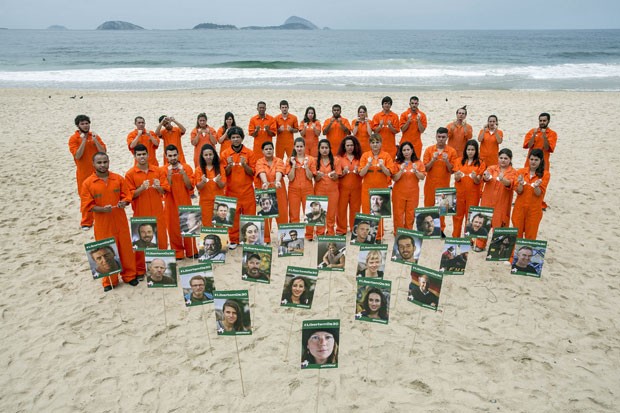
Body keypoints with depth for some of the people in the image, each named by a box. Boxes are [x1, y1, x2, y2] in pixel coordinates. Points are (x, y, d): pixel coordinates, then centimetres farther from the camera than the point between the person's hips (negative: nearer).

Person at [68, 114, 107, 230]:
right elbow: (77, 156, -15)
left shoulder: (95, 136, 3)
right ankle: (86, 222, 13)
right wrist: (84, 141, -19)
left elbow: (103, 152, -5)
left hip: (97, 172, 2)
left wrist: (95, 140, -16)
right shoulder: (73, 138, -5)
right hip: (83, 173, -2)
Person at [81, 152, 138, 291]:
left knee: (126, 248, 10)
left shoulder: (118, 179, 0)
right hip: (102, 224, -2)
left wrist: (124, 202, -18)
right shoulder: (87, 183, -6)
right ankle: (109, 281, 21)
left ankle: (129, 275, 27)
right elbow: (87, 206, -6)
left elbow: (127, 196, 6)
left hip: (120, 221, 2)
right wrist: (102, 209, -24)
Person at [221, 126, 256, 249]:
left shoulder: (249, 153, 0)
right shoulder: (225, 153, 1)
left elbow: (252, 172, -1)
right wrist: (229, 166, -18)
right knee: (232, 216, 4)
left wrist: (244, 165, -19)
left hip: (247, 190, 0)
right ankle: (233, 240, 17)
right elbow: (224, 174, 2)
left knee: (249, 215, 4)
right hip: (231, 191, 0)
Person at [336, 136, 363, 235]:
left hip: (356, 188, 1)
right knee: (341, 208, -1)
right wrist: (343, 172, -17)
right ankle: (341, 229, 10)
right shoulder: (340, 157, 2)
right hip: (343, 187, -1)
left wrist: (358, 171, -11)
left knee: (355, 209, 4)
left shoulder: (359, 157, 7)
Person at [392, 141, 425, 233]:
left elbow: (422, 177, -3)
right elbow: (394, 178, -5)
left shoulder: (418, 163, 4)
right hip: (399, 193, -1)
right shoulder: (397, 163, 0)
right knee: (398, 214, -1)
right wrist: (401, 170, -21)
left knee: (410, 215, 4)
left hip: (413, 193, 1)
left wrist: (415, 171, -20)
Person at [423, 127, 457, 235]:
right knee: (429, 205, 5)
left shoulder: (452, 151, 0)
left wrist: (446, 161, -18)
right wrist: (433, 159, -17)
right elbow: (425, 168, -1)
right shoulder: (429, 150, 2)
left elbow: (452, 170, -1)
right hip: (430, 184, 1)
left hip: (444, 184, 0)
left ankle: (441, 229, 16)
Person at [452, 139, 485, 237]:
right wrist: (458, 176, -26)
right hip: (459, 192, 1)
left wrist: (475, 177, -27)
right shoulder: (459, 161, 3)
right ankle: (455, 237, 14)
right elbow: (456, 179, -2)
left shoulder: (480, 164, 1)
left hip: (473, 194, -1)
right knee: (457, 215, 5)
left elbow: (478, 182, -4)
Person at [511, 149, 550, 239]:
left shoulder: (545, 174, -4)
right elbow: (518, 191, -3)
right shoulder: (521, 172, 1)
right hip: (520, 207, 2)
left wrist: (536, 186, -28)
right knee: (517, 233, 8)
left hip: (534, 209, -2)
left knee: (530, 235, 6)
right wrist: (521, 184, -23)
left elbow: (539, 193, -8)